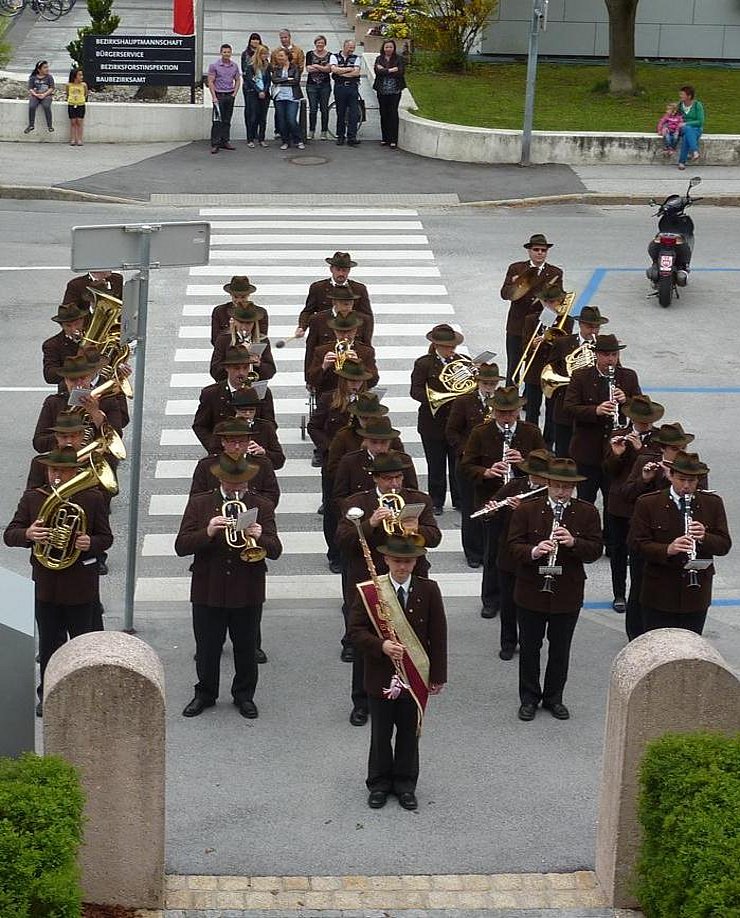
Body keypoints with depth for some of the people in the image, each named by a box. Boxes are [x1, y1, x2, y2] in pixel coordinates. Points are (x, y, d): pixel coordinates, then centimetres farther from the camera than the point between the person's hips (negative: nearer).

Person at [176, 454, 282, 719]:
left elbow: (275, 551, -7)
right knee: (207, 648, 11)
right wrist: (208, 532, -26)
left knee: (246, 648, 12)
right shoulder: (199, 504, -1)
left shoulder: (262, 507, 0)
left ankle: (244, 695, 30)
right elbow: (181, 546, -8)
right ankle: (205, 694, 30)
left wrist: (259, 537, -29)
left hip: (248, 593, 0)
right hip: (208, 590, 0)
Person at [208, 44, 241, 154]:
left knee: (227, 120, 9)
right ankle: (215, 144, -8)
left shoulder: (234, 66, 7)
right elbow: (210, 82, -6)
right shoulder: (214, 65, -5)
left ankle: (225, 141, 16)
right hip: (219, 95, -4)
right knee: (217, 120, -8)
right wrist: (214, 97, -13)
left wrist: (234, 94, 2)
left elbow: (238, 80, 15)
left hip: (230, 95, 4)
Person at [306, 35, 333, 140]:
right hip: (312, 85, 0)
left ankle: (324, 132, 9)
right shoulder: (310, 54, 6)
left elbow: (329, 69, -8)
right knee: (313, 109, -2)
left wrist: (316, 66, -12)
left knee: (324, 109, 3)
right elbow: (308, 69, -5)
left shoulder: (329, 55, 4)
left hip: (325, 85, 0)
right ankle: (311, 131, 6)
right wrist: (324, 67, -8)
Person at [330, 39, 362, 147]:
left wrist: (341, 73, -7)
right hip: (339, 87, 0)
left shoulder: (356, 58, 9)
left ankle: (351, 137, -9)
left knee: (354, 113, -8)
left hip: (352, 87, 0)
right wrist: (349, 69, -6)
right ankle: (340, 137, 13)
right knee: (340, 113, 5)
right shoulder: (335, 57, 6)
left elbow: (356, 72, -5)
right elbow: (334, 69, -11)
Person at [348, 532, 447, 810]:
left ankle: (405, 784, 28)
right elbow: (356, 630, -8)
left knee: (409, 732, 12)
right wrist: (381, 645, -25)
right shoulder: (368, 591, -9)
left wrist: (438, 675, -2)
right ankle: (379, 784, 28)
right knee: (380, 733, 12)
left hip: (415, 676, 1)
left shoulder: (428, 591, -5)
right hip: (381, 675, -1)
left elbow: (438, 636, -1)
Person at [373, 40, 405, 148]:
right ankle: (385, 139, 15)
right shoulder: (379, 59, 8)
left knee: (393, 114, -6)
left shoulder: (399, 59, 2)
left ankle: (393, 140, -3)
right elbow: (377, 71, -7)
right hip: (382, 91, 3)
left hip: (395, 91, -3)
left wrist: (383, 70, -10)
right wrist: (390, 70, -14)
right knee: (383, 114, 6)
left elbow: (400, 72, -12)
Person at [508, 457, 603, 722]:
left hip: (568, 594, 1)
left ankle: (554, 698, 28)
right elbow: (514, 546, -8)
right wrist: (534, 551, -29)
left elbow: (596, 550, -5)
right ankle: (529, 698, 24)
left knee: (560, 648, 12)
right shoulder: (526, 510, -5)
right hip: (531, 592, -1)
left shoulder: (587, 512, -2)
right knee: (529, 647, 10)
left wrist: (573, 542, -25)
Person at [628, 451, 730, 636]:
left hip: (696, 594, 2)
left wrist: (704, 538, -19)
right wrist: (667, 549, -25)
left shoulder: (713, 504, 3)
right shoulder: (648, 504, -4)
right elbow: (637, 543, -8)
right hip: (659, 594, -2)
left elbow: (724, 545, 3)